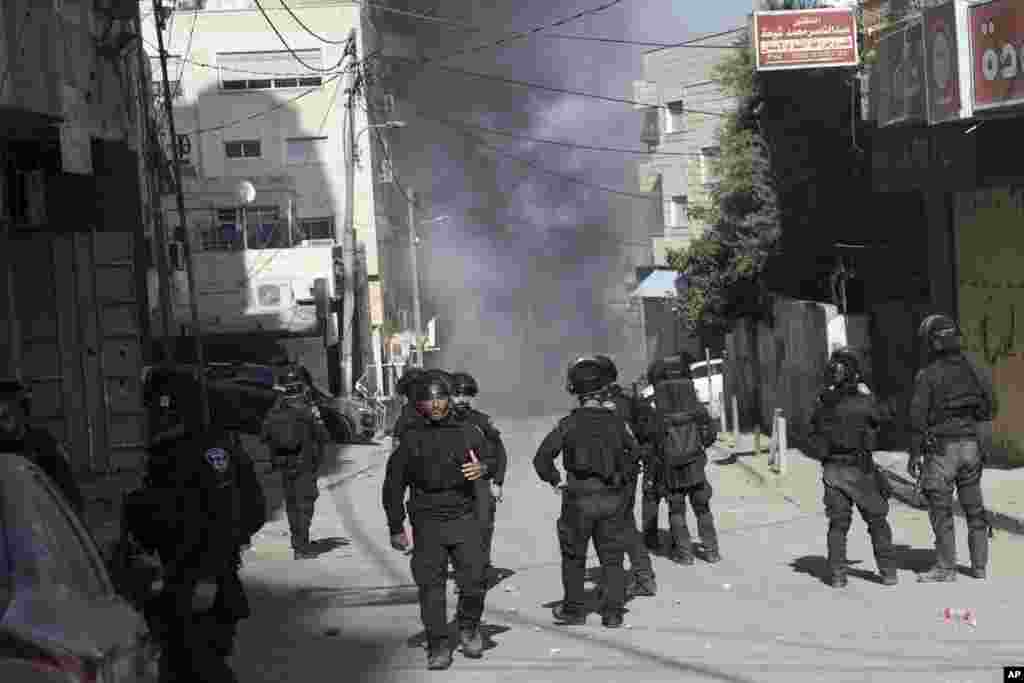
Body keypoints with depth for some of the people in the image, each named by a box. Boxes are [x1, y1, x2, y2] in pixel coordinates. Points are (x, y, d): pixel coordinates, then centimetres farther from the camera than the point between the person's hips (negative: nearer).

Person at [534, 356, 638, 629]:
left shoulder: (568, 423, -11)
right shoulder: (616, 421, -2)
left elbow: (542, 458, -11)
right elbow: (632, 452, 12)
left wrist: (555, 480, 4)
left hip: (579, 498, -2)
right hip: (612, 498, 2)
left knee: (574, 556, 14)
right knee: (612, 557, 11)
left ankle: (574, 609, 19)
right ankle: (613, 612, 9)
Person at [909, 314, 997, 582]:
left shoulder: (927, 375, -11)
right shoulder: (974, 370, 5)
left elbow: (918, 419, -11)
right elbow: (990, 410, 10)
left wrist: (914, 455, -5)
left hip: (941, 447, -5)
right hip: (970, 445, 5)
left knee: (941, 510, 2)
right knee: (974, 507, 14)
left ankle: (946, 568, 5)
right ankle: (980, 565, 18)